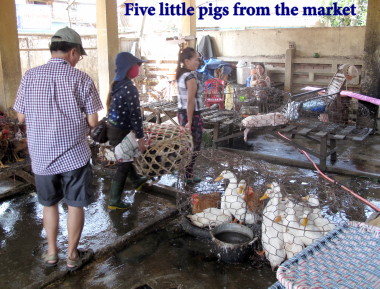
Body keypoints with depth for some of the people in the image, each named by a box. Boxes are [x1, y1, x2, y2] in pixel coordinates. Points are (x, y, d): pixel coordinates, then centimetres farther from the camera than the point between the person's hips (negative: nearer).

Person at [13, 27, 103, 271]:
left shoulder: (30, 76, -2)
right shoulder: (81, 78, -8)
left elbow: (21, 117, 4)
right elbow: (93, 122, -8)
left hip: (41, 155, 3)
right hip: (74, 154, -3)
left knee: (49, 203, 20)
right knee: (75, 205, 11)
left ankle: (51, 252, 32)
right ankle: (73, 255, 24)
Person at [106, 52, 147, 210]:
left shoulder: (116, 84, 5)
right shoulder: (130, 88, -22)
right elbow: (135, 115, -22)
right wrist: (140, 137, -17)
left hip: (112, 128, 9)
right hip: (121, 132, -9)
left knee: (125, 159, 28)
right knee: (123, 165, 4)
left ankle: (136, 180, 52)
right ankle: (114, 201, 14)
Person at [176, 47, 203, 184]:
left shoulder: (181, 75, 10)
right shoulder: (191, 77, -18)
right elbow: (191, 101, -21)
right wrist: (190, 121, -21)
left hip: (181, 112, 9)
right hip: (192, 115, -9)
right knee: (194, 146, 3)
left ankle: (187, 172, 27)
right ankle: (188, 175, 11)